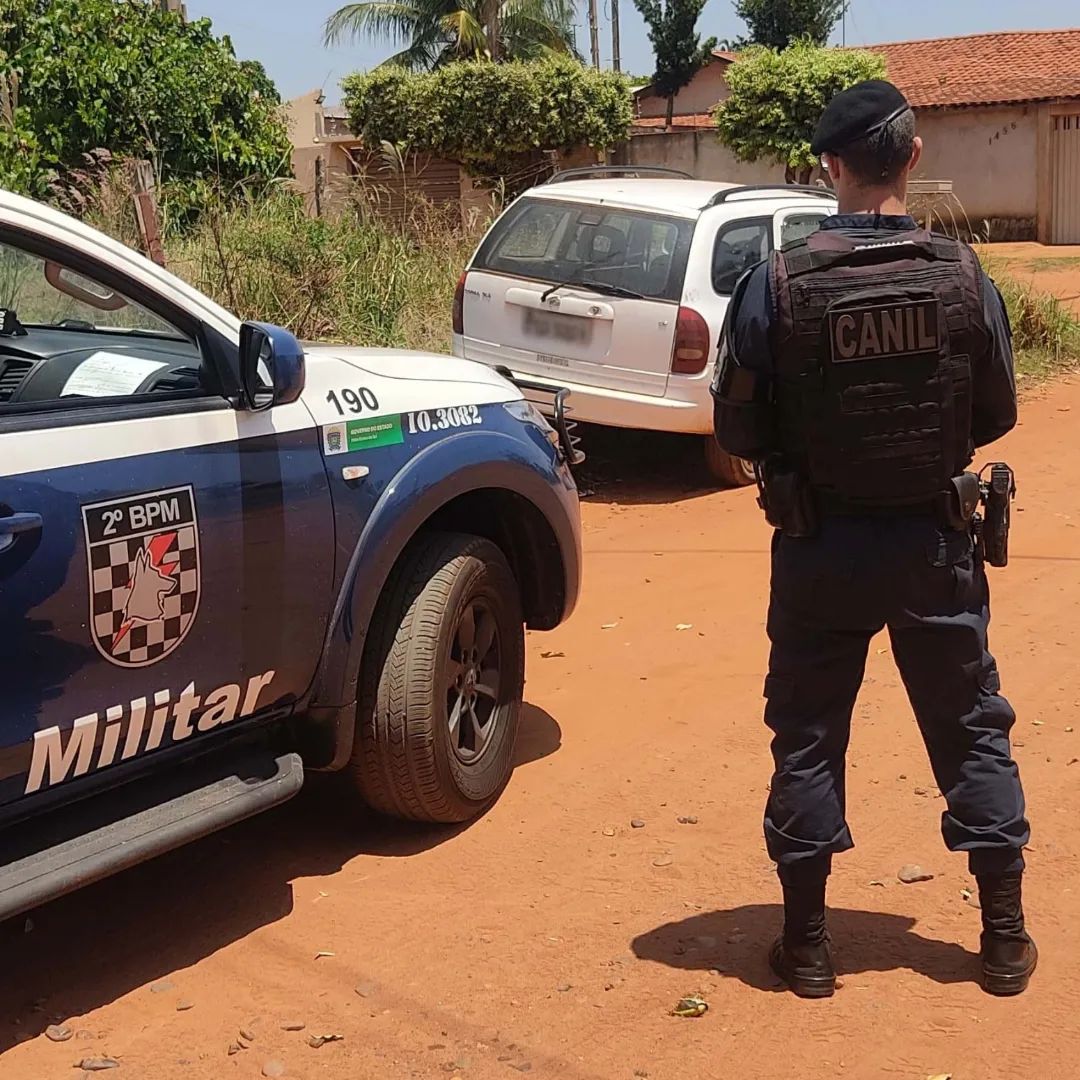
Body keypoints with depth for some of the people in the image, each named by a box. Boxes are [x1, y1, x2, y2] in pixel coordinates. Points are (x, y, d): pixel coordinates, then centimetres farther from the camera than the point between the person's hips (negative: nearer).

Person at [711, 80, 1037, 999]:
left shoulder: (775, 286, -14)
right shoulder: (965, 278, -9)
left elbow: (737, 429, -6)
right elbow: (997, 414, 3)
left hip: (820, 547, -1)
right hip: (937, 543, 1)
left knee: (808, 738, 12)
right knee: (974, 731, 15)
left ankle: (808, 944, 19)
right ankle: (1005, 939, 23)